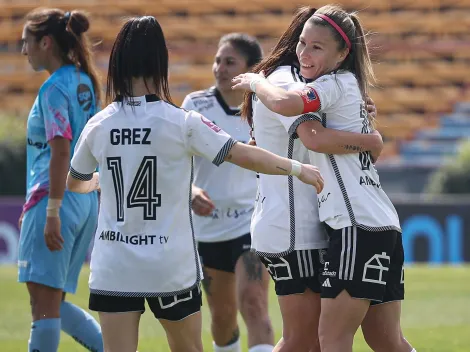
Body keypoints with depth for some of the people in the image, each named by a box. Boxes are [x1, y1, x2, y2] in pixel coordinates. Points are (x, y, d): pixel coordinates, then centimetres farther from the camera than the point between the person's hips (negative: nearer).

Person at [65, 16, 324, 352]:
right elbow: (246, 157, -8)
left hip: (113, 270, 1)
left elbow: (74, 183, 17)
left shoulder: (98, 125, 0)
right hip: (171, 269, -1)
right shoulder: (182, 123, -8)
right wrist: (298, 168, 5)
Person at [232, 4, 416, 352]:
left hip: (358, 228, -10)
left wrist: (256, 81, -4)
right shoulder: (348, 88, 22)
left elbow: (284, 103, -25)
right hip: (385, 226, 10)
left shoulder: (337, 83, -6)